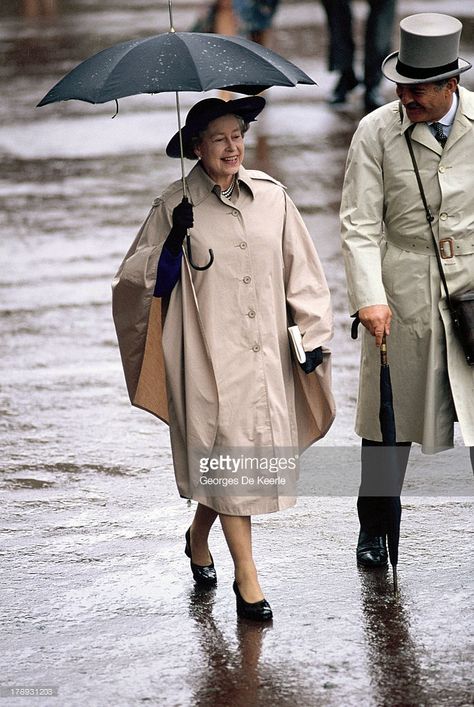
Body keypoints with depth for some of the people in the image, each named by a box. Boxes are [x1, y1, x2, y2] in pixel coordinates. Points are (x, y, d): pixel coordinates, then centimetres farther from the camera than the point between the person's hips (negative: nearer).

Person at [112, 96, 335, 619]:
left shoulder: (271, 198, 6)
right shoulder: (174, 208, -2)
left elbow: (301, 272, 12)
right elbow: (132, 278, -2)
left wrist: (314, 336, 7)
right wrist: (172, 243, -17)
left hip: (266, 354, 4)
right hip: (209, 357, -4)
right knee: (228, 456, -6)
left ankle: (199, 537, 38)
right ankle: (247, 578, 1)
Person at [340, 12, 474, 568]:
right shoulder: (376, 132, -6)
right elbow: (359, 224, -8)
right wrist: (369, 297, -19)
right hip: (404, 292, -1)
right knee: (390, 416, 9)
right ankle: (373, 528, 26)